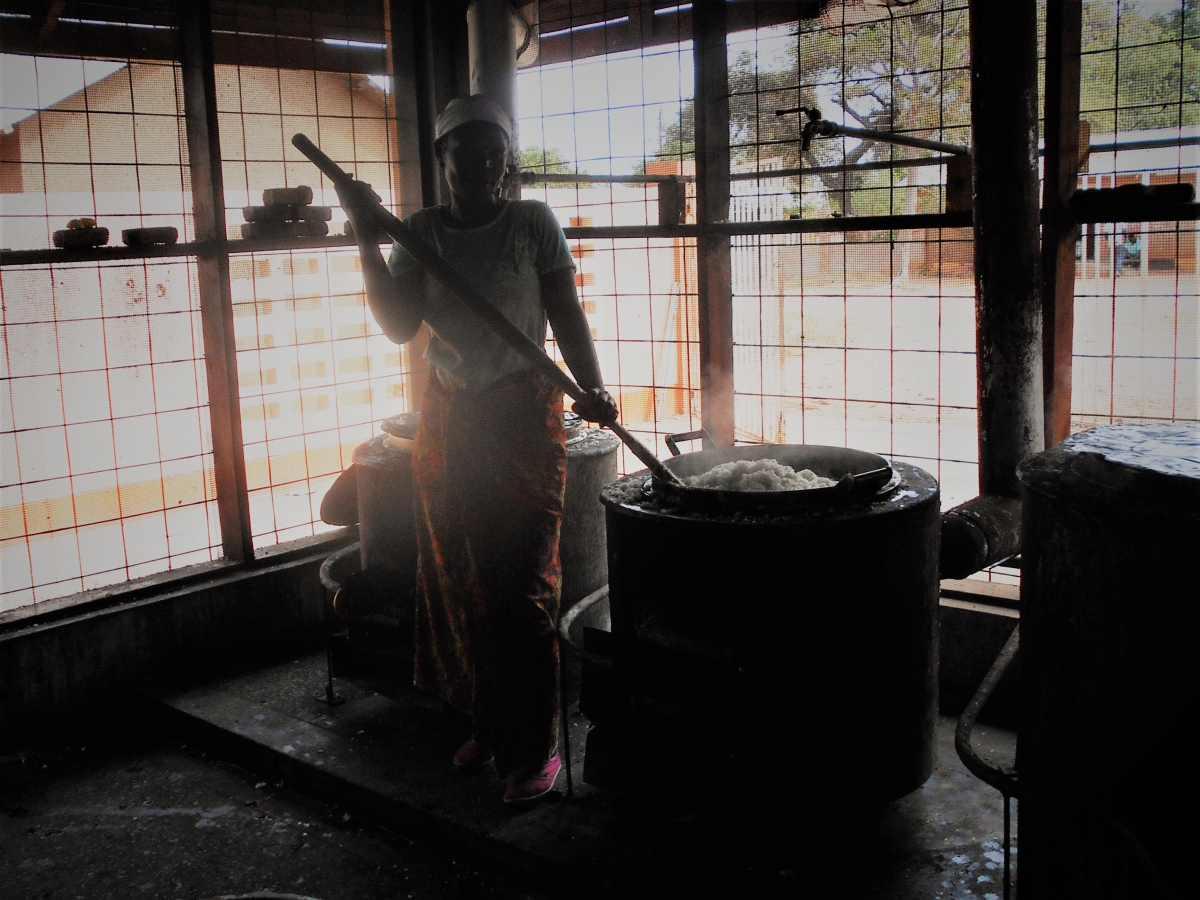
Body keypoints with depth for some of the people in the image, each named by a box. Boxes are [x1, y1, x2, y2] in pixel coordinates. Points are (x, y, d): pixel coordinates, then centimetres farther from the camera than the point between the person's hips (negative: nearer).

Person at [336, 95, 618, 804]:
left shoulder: (533, 223, 0)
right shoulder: (422, 231, 7)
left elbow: (566, 314, -5)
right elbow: (399, 325, -3)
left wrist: (592, 386, -21)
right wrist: (369, 239, -11)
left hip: (524, 415, -3)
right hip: (448, 419, 4)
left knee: (521, 584, -5)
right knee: (458, 580, 8)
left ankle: (535, 746, 6)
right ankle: (487, 725, 25)